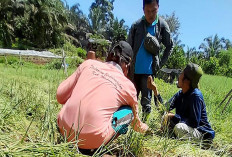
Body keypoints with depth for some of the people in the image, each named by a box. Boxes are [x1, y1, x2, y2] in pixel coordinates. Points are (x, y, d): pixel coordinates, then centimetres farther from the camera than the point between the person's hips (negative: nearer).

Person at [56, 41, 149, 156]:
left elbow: (60, 95, 8)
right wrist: (144, 128, 43)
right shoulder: (128, 86, 4)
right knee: (128, 112, 15)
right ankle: (95, 149, 4)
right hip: (92, 139, -3)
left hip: (64, 130, 4)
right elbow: (135, 121, 20)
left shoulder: (88, 63, 7)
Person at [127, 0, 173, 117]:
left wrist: (161, 63, 3)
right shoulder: (136, 25, -3)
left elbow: (170, 46, 10)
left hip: (149, 70, -1)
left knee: (146, 101, -1)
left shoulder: (162, 25, -1)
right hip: (134, 70, 1)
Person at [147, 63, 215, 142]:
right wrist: (155, 90, -12)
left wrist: (174, 117, -21)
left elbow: (194, 123, -25)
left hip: (203, 133, -7)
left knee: (179, 127, -33)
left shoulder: (196, 95, -23)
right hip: (187, 126, 7)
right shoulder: (180, 94, 0)